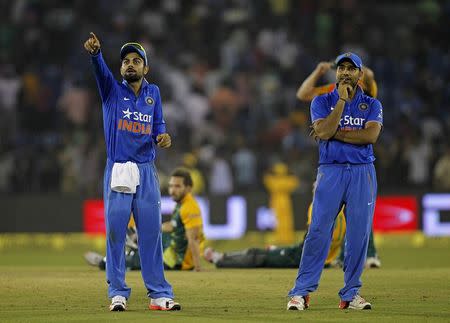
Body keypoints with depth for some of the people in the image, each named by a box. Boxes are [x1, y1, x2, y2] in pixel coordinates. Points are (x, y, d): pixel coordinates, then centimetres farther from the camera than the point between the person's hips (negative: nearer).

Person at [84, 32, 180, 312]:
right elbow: (101, 70, -14)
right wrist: (96, 53, -35)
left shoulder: (153, 92, 13)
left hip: (146, 172, 2)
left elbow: (159, 124, 10)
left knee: (151, 233, 2)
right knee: (115, 233, -3)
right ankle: (118, 293, 2)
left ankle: (159, 294, 4)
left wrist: (162, 136, -14)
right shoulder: (112, 90, 6)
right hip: (117, 170, -2)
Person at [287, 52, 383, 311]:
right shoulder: (322, 102, 7)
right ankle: (301, 292, -7)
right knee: (319, 231, -9)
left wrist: (334, 133, -9)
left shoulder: (372, 105, 9)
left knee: (359, 234, -1)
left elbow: (371, 135, -9)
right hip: (331, 171, -1)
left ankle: (351, 294, 7)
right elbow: (324, 131, -11)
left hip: (363, 173, 2)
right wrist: (342, 100, -11)